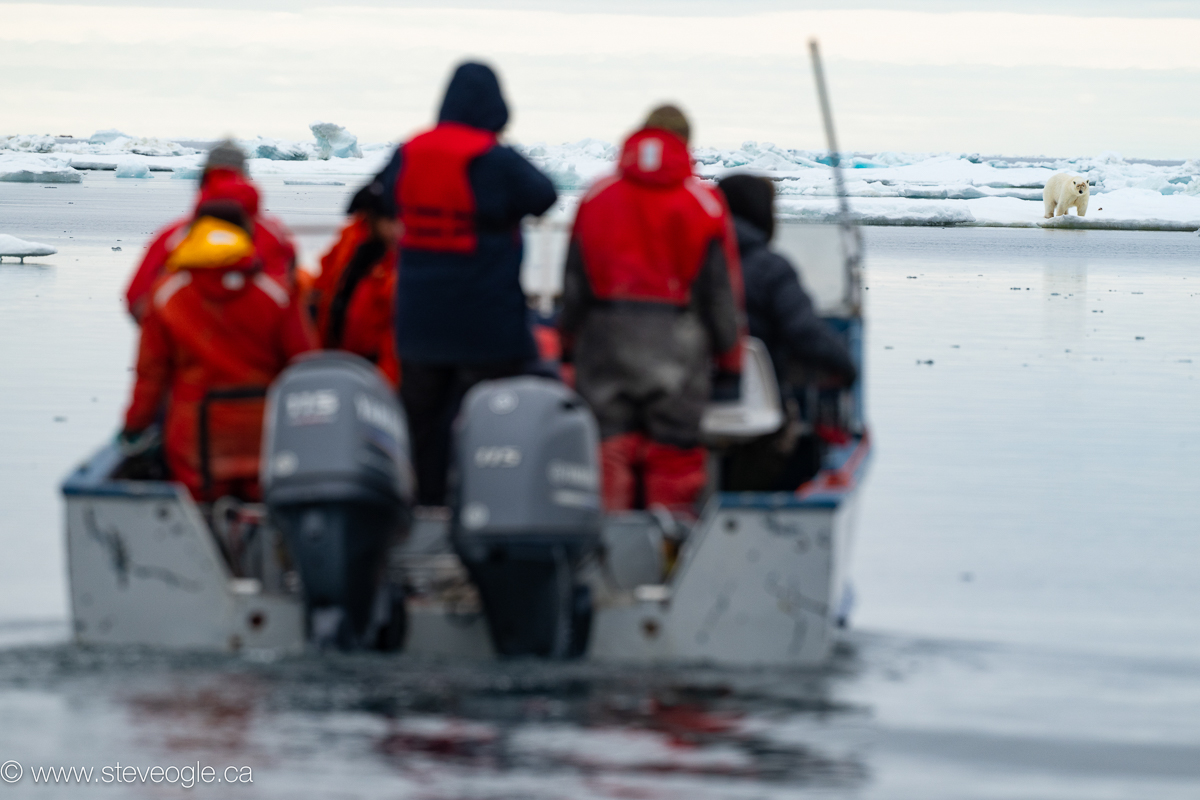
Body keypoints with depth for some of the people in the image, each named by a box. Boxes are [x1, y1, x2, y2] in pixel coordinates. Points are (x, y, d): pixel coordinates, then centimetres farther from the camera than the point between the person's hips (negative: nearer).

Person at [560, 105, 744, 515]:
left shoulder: (596, 197, 5)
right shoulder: (704, 204, -1)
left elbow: (574, 283, 7)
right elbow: (721, 291, -1)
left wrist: (568, 343, 15)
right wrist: (730, 361, 7)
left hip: (605, 339, 2)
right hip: (677, 343, -2)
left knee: (609, 442, 6)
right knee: (674, 448, 3)